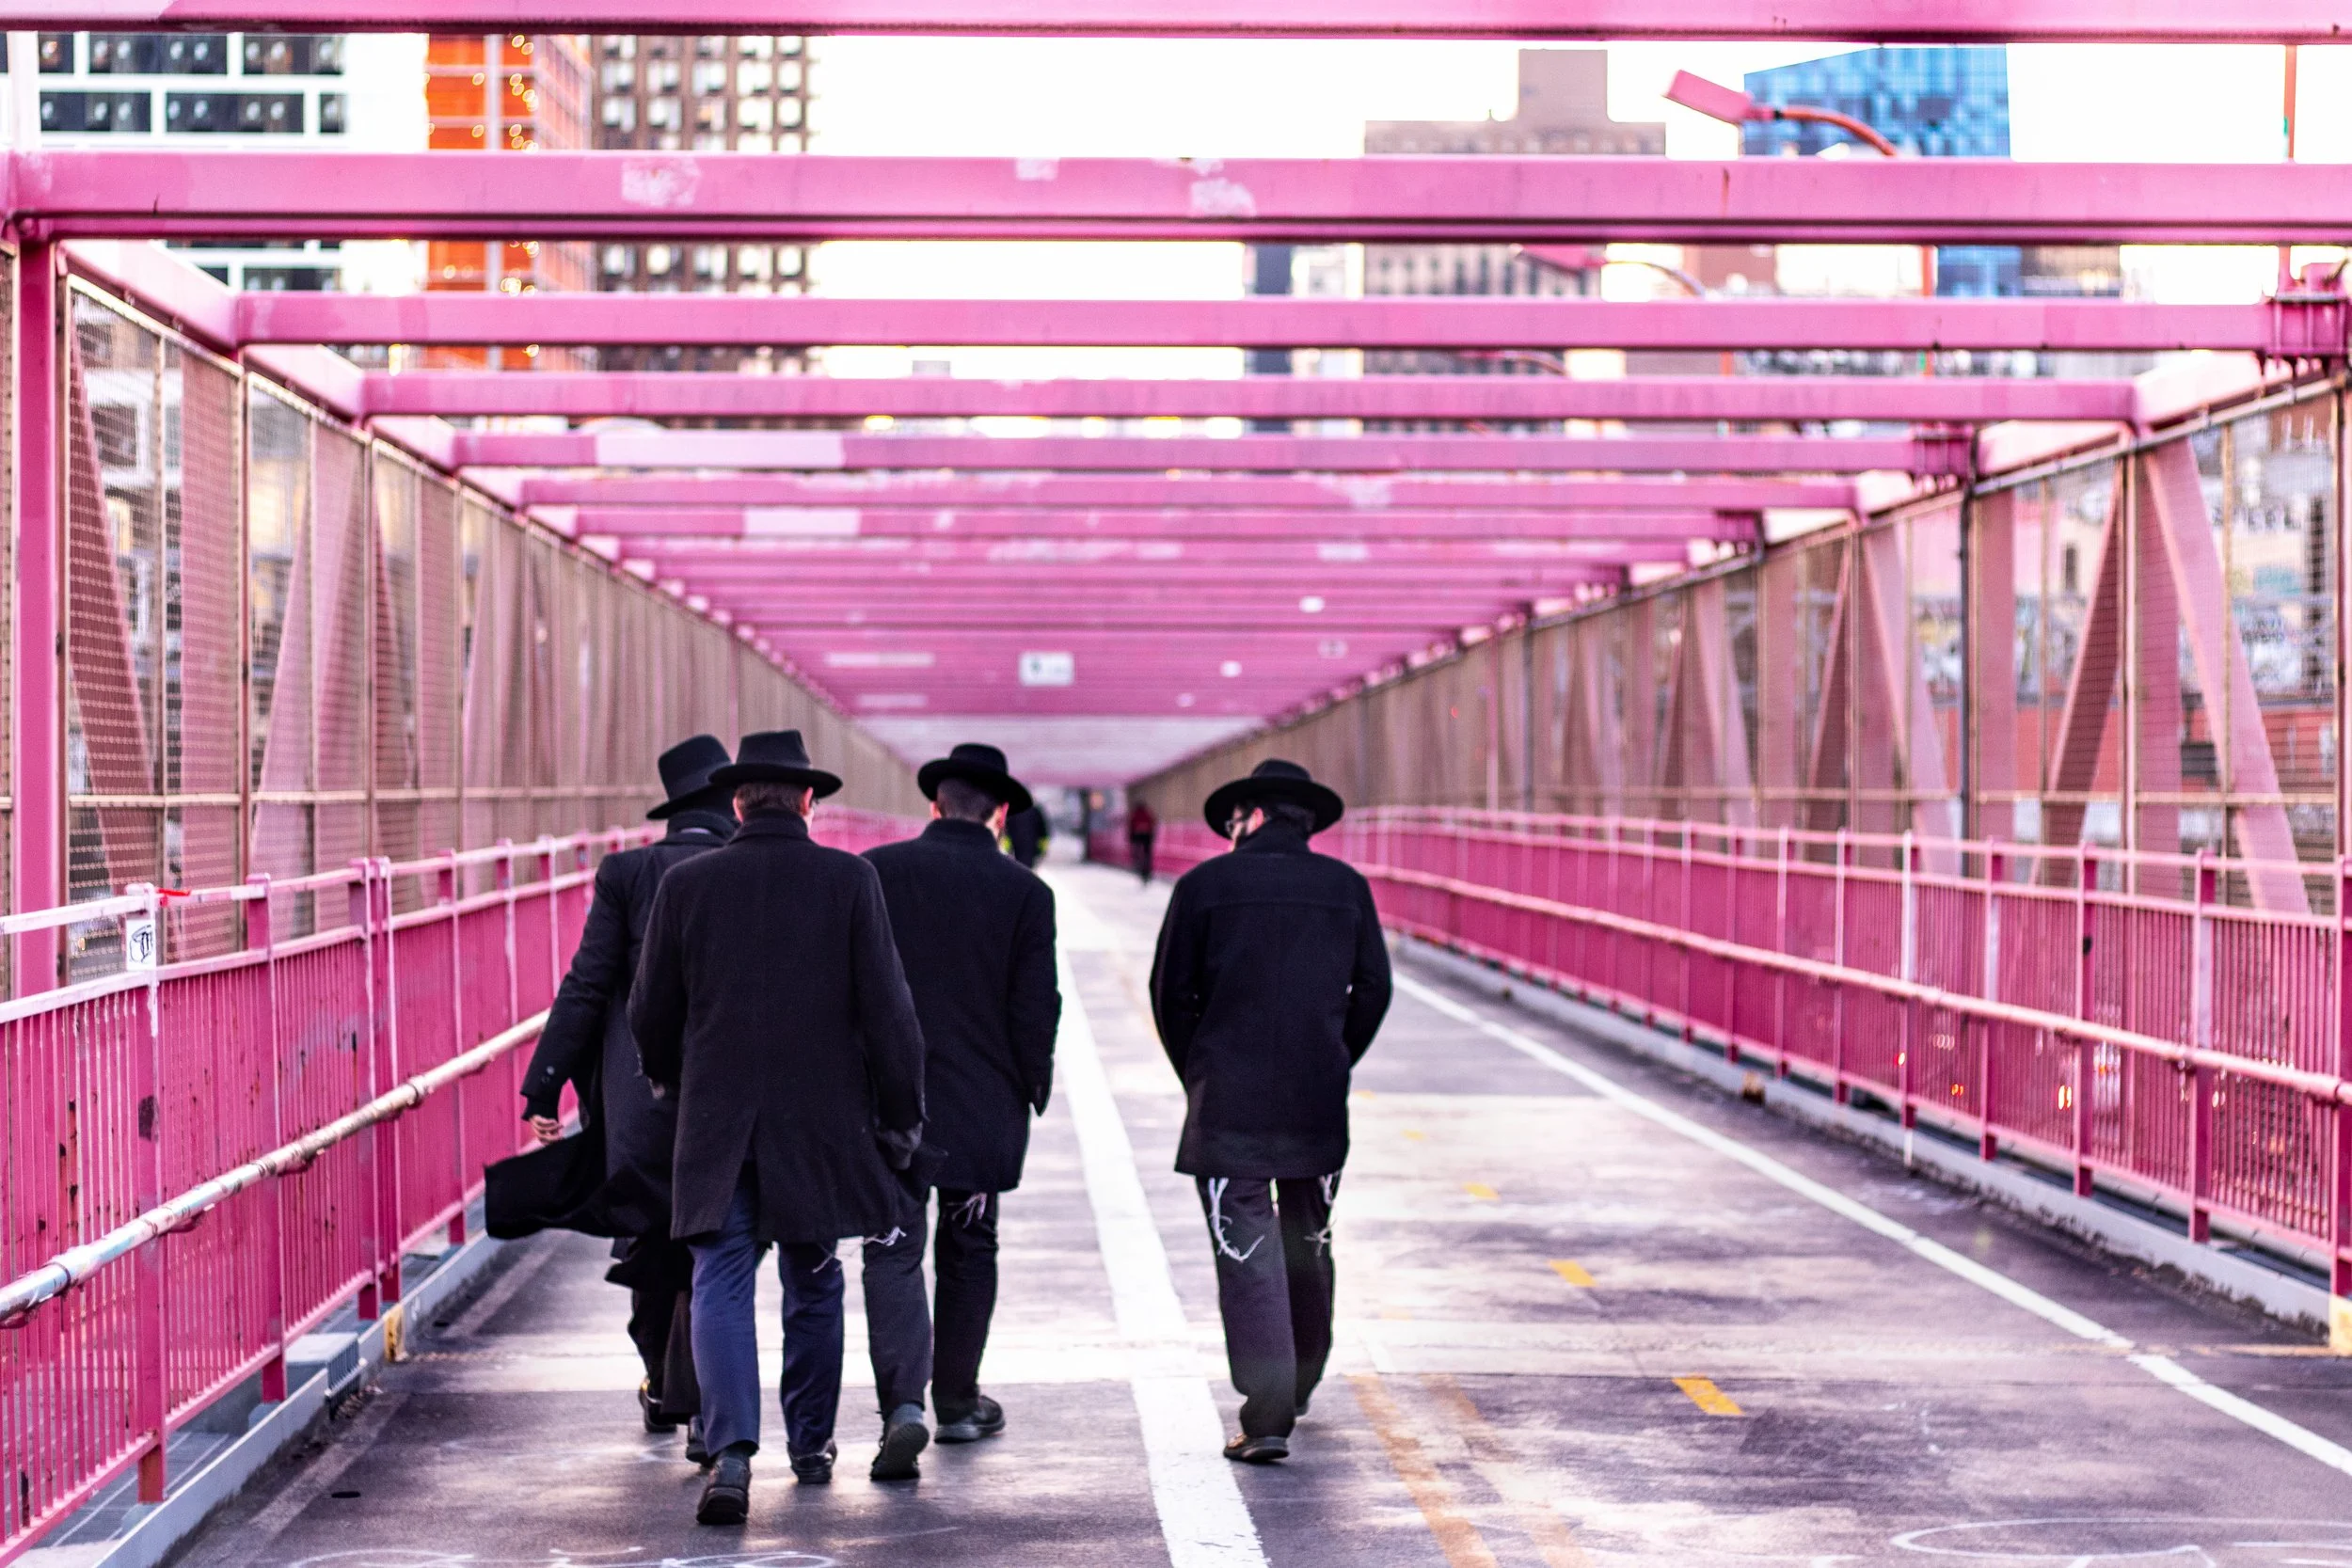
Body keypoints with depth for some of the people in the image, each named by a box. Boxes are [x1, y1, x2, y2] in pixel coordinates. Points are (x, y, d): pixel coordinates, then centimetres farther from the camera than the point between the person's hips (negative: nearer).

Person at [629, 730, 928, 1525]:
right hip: (821, 1121, 1)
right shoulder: (849, 880, -4)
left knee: (721, 1283, -3)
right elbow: (886, 1010, -6)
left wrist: (674, 1085, 26)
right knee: (813, 1283, 17)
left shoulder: (686, 884, -1)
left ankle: (731, 1451, -21)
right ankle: (810, 1444, 28)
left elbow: (650, 1015, 6)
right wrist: (901, 1118, 3)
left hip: (716, 1123, 0)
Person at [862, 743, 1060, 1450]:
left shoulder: (875, 872, -3)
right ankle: (957, 1403, 23)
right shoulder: (1024, 891, -4)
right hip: (982, 1105, 1)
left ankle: (902, 1404, -16)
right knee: (969, 1253, 14)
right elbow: (1036, 1007, -3)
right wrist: (1030, 1089, 10)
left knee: (893, 1252, -1)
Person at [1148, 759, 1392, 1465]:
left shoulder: (1205, 885, -2)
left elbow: (1172, 994, 0)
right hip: (1319, 1106, 3)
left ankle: (1266, 1417, -12)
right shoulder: (1346, 887, 5)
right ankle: (1297, 1389, 35)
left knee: (1247, 1254, -4)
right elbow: (1373, 989, 8)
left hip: (1228, 1107, -3)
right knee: (1308, 1248, 19)